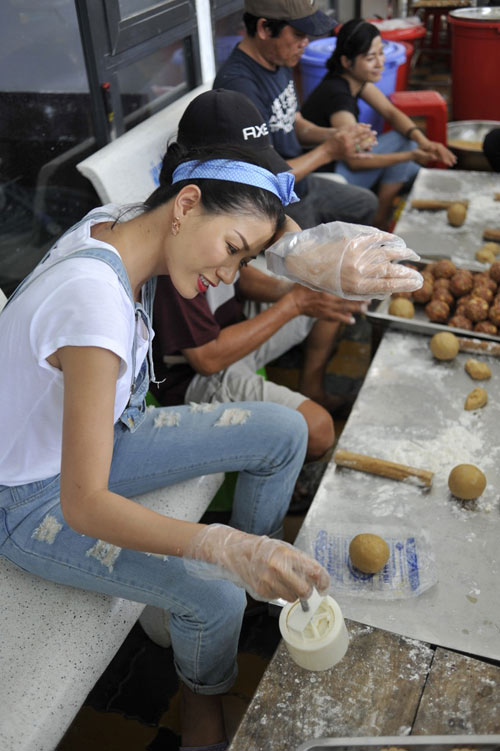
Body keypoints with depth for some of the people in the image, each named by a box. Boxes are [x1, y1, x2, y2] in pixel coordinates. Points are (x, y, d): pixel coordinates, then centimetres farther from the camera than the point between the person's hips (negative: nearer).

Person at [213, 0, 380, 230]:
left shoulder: (280, 62, 0)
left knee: (366, 203, 26)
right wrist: (328, 151, -24)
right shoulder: (239, 85, -31)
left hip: (301, 183, 10)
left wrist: (335, 134, -8)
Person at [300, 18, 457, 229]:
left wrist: (422, 141, -14)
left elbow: (391, 112, 5)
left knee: (409, 140, 8)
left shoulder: (356, 78, 0)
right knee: (400, 141, -8)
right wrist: (410, 156, -23)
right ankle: (380, 222, 3)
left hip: (338, 160, 9)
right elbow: (355, 161, -25)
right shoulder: (338, 95, -27)